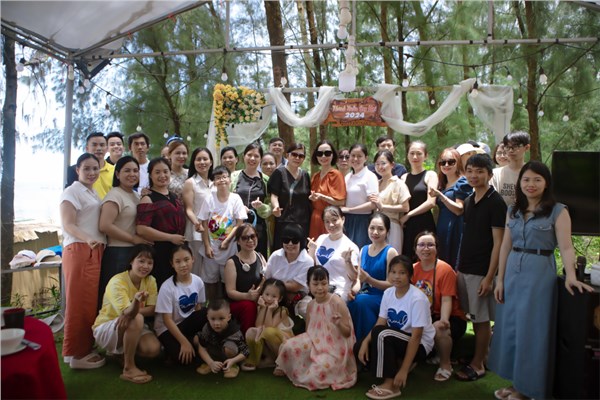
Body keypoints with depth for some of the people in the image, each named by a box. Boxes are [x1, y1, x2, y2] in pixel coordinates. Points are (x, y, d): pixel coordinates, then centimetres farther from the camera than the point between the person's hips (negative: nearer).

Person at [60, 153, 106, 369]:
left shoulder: (94, 193, 20)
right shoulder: (72, 191, -5)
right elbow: (68, 225, -15)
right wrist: (87, 239, -31)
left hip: (96, 252, 8)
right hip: (79, 251, -8)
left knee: (91, 302, 10)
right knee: (79, 303, -5)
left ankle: (86, 348, 20)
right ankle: (76, 353, 3)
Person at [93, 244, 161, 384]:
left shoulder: (150, 281, -6)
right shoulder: (117, 282, -22)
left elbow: (152, 310, -12)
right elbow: (127, 312, -33)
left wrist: (129, 313, -30)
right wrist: (136, 301, -57)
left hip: (132, 328, 5)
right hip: (106, 328, -5)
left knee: (154, 349, -24)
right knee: (136, 319, -36)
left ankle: (123, 352, 8)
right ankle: (128, 368, -22)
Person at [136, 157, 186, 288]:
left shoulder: (174, 197, 14)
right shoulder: (148, 199, -9)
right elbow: (141, 229, -21)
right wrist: (171, 237, -18)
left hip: (177, 252, 7)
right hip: (158, 253, -7)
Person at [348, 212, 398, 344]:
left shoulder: (390, 252, -7)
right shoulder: (364, 250, 11)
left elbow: (391, 284, -9)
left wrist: (369, 280, -24)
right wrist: (353, 290, -8)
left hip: (383, 298, -5)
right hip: (364, 295, 5)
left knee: (362, 301, -35)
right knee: (349, 304, -28)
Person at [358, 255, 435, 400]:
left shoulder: (417, 298, -23)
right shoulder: (388, 293, -4)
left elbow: (416, 336, -24)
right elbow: (380, 323, -7)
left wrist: (403, 370, -25)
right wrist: (365, 341, -26)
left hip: (419, 344, -7)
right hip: (396, 339, 7)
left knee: (383, 334, -32)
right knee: (364, 349, -13)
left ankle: (391, 385, -18)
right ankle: (396, 363, 7)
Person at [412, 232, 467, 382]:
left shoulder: (445, 270, -13)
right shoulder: (413, 269, 1)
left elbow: (447, 300, -18)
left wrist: (443, 321, -33)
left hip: (451, 317, -4)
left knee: (439, 329, -35)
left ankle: (445, 365, -6)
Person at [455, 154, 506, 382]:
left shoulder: (496, 202, -11)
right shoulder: (469, 201, 10)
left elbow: (498, 242, -13)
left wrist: (489, 277, -17)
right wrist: (459, 266, 13)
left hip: (481, 271, -7)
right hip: (464, 269, 7)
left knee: (481, 319, 4)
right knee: (475, 318, 15)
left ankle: (477, 365, 16)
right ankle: (484, 355, 30)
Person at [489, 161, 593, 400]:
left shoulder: (558, 211, -6)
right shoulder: (513, 211, 8)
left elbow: (566, 247, -14)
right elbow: (505, 246, 8)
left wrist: (571, 276, -29)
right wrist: (500, 279, 6)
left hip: (539, 274, -5)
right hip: (513, 273, 5)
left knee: (531, 330, 3)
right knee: (510, 327, 11)